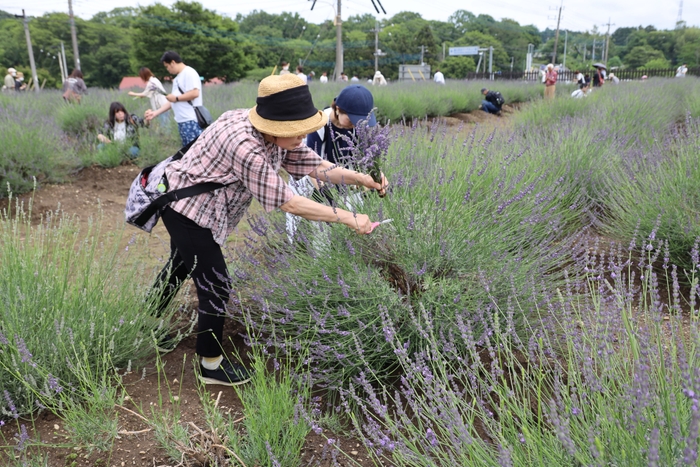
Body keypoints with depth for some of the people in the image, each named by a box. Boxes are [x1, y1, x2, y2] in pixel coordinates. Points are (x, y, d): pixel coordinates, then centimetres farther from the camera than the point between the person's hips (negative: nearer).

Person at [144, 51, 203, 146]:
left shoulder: (189, 73, -6)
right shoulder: (178, 77, 22)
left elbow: (195, 93, -19)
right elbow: (173, 101, 23)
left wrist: (176, 98, -7)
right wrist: (155, 113, 19)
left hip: (191, 121, -10)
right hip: (182, 121, 10)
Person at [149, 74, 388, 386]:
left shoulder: (275, 135, -11)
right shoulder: (244, 146, -36)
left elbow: (315, 165, -7)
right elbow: (287, 202, -33)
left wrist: (362, 179, -21)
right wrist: (349, 219, -30)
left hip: (188, 206, 9)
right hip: (187, 211, -9)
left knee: (179, 267, 26)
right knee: (216, 286, -4)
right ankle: (211, 367, 15)